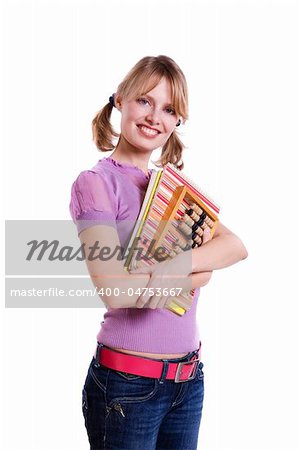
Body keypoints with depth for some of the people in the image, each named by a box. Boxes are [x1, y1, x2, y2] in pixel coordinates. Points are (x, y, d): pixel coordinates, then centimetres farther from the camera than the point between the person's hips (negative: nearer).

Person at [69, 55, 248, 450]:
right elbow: (115, 291, -21)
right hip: (127, 383, -6)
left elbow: (236, 246, -3)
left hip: (189, 378, 6)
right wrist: (201, 274, -11)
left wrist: (182, 263, -22)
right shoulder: (97, 182, -10)